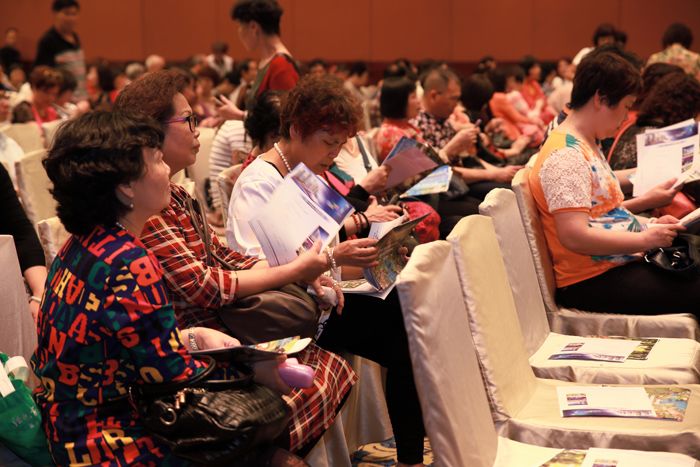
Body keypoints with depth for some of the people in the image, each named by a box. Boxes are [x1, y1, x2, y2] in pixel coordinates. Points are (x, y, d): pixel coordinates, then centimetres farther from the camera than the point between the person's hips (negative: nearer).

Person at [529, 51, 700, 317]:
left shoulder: (587, 145, 14)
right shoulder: (565, 156, -17)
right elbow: (574, 236, -24)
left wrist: (649, 224, 10)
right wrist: (645, 239, -18)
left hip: (619, 262, 10)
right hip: (592, 281, -10)